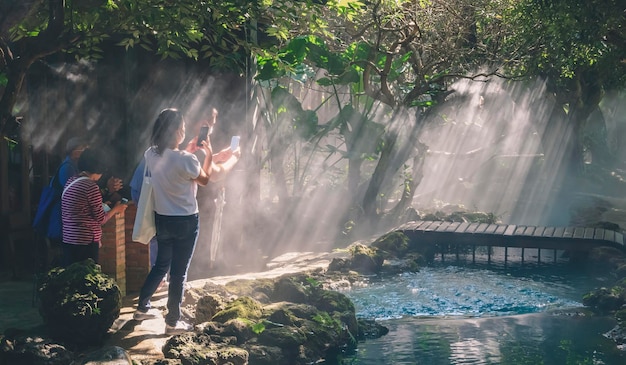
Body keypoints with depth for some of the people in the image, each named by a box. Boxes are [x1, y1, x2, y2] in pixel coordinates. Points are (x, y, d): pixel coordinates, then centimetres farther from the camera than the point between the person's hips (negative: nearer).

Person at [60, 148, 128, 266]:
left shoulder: (70, 182, 10)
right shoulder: (91, 186, -13)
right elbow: (101, 219, -8)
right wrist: (116, 209, 9)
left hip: (67, 240, 8)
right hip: (86, 242, -8)